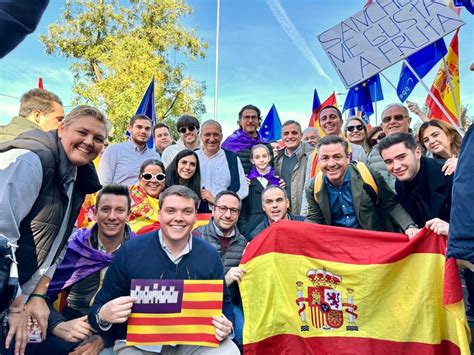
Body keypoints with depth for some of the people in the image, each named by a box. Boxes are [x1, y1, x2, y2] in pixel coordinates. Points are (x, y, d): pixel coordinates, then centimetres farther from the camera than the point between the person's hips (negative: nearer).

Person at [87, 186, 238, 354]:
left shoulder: (210, 255, 1)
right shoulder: (129, 251, -6)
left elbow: (224, 303, 10)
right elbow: (100, 306, 0)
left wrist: (225, 327, -12)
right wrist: (103, 315, -24)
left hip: (192, 341, 2)